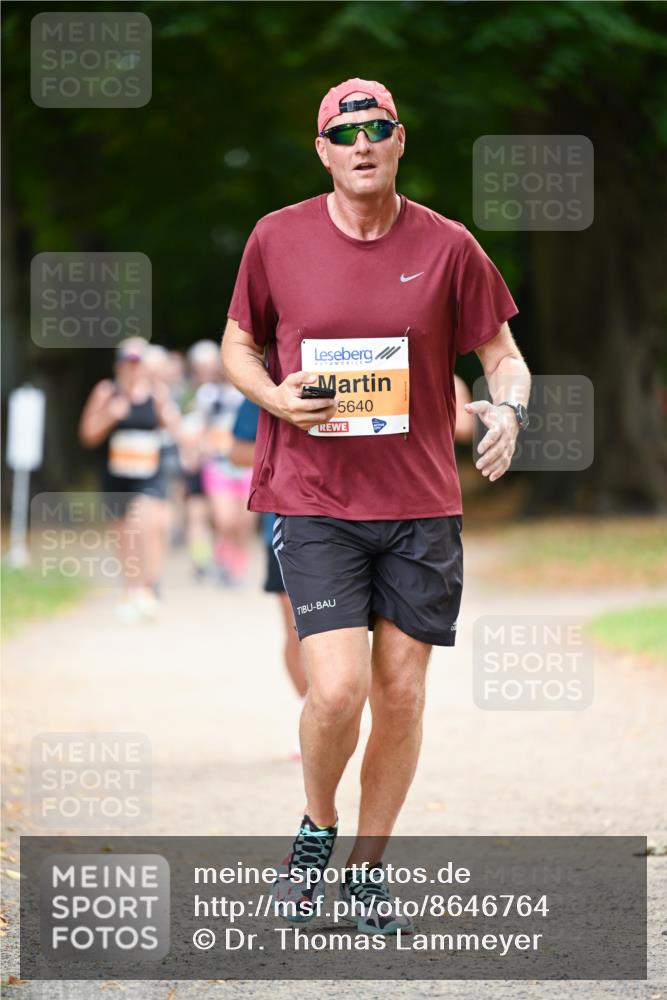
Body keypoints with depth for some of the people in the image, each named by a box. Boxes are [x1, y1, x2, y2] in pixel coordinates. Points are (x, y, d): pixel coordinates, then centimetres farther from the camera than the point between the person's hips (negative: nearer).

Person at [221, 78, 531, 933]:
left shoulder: (447, 246, 0)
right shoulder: (277, 238, 0)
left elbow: (502, 355, 6)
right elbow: (237, 343, 12)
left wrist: (507, 412, -16)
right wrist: (276, 397, -9)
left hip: (421, 504, 2)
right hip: (313, 501, -2)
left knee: (402, 693, 4)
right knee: (338, 688, -14)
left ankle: (368, 864, 22)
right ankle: (316, 828, 16)